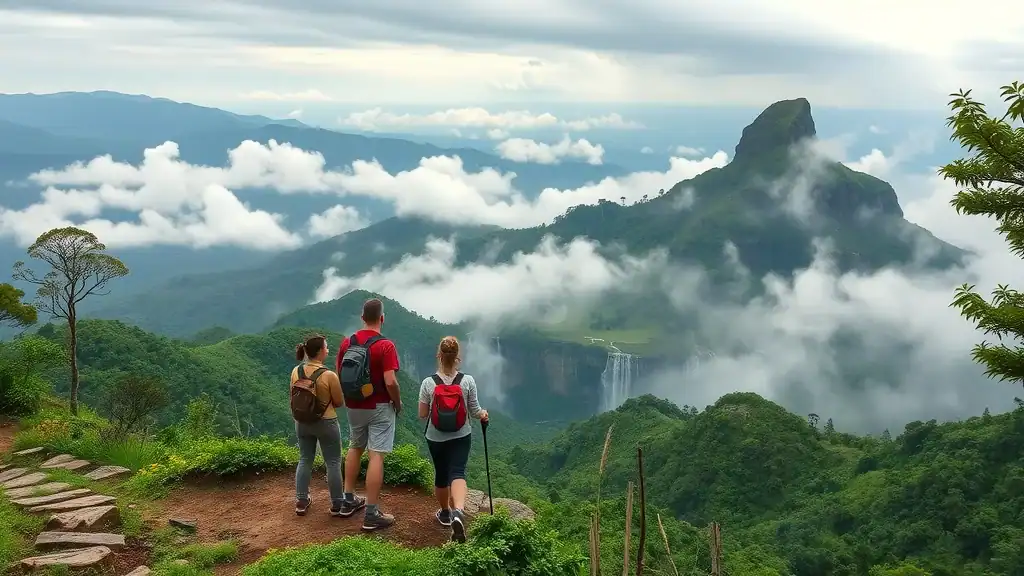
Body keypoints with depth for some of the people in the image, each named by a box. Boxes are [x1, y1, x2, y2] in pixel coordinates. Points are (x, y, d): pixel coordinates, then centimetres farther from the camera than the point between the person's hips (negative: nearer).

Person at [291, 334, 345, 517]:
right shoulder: (329, 376, -21)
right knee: (333, 463, 7)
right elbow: (339, 403, -10)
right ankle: (337, 504, 15)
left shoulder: (296, 371, -6)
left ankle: (301, 502, 24)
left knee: (305, 460, 18)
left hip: (302, 422, 5)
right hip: (326, 423, -5)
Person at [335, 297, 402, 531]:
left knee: (355, 448, 23)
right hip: (379, 407, -6)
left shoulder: (347, 343, 1)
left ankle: (349, 500, 30)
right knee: (376, 456, -4)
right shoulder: (386, 346, -18)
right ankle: (371, 514, -3)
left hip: (353, 406, 6)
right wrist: (398, 403, -5)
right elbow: (390, 382, -23)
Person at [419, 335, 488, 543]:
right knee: (457, 473, -5)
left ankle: (445, 513, 37)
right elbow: (475, 411, -4)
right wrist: (483, 414, 18)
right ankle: (458, 512, -31)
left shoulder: (428, 383, -13)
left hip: (436, 438, 1)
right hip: (461, 437, -1)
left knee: (441, 475, 18)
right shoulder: (468, 381, -12)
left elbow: (422, 415, -5)